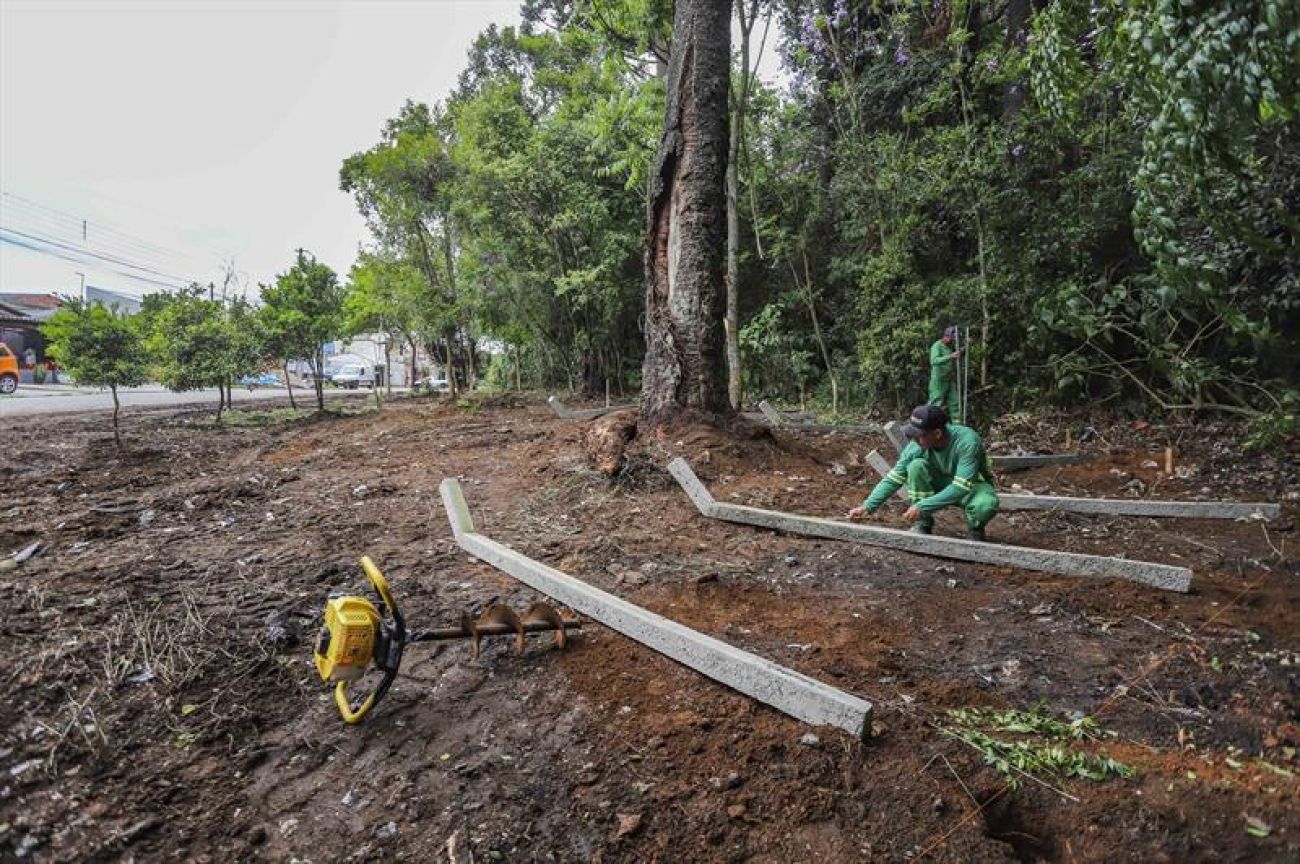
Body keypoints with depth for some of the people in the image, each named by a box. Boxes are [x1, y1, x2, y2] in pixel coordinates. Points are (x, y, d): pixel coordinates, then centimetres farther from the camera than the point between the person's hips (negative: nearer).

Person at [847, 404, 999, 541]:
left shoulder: (967, 441, -34)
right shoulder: (917, 445, -22)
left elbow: (961, 487, -38)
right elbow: (893, 478, -18)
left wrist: (922, 506, -41)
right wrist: (868, 506, -28)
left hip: (972, 486, -3)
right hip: (942, 484, 3)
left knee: (986, 505, -38)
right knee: (916, 465, -26)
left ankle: (976, 528, 0)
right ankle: (922, 524, -10)